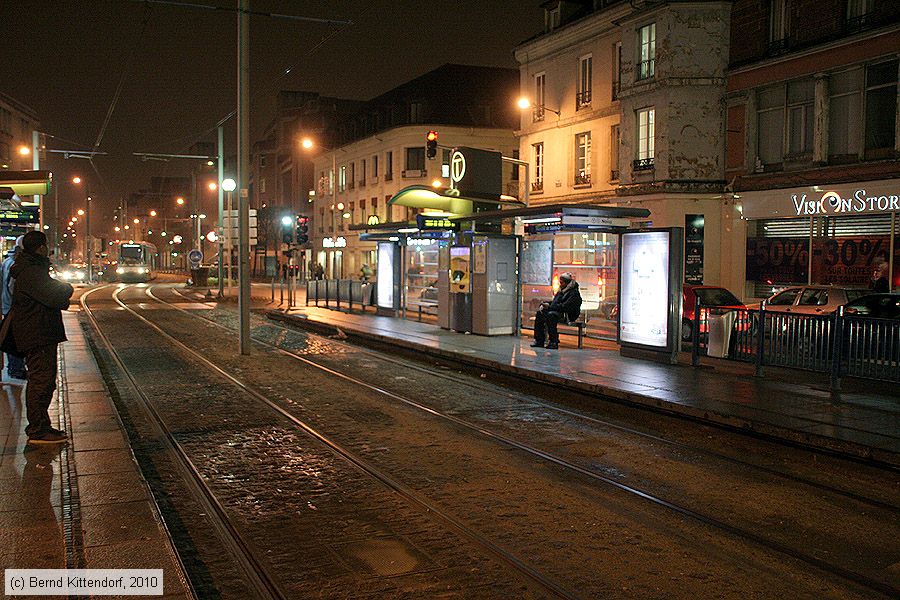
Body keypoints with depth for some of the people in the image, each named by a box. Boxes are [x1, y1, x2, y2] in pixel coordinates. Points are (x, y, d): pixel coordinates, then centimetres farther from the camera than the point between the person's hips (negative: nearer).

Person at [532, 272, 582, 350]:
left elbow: (565, 307, -21)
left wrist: (549, 306, -21)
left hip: (568, 316, -9)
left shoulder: (574, 293, -11)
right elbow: (554, 302, 21)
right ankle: (539, 341, -12)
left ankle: (554, 342, -30)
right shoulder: (561, 291, 19)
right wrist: (545, 304, 0)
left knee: (550, 315, -34)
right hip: (558, 312, 9)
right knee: (539, 313, -8)